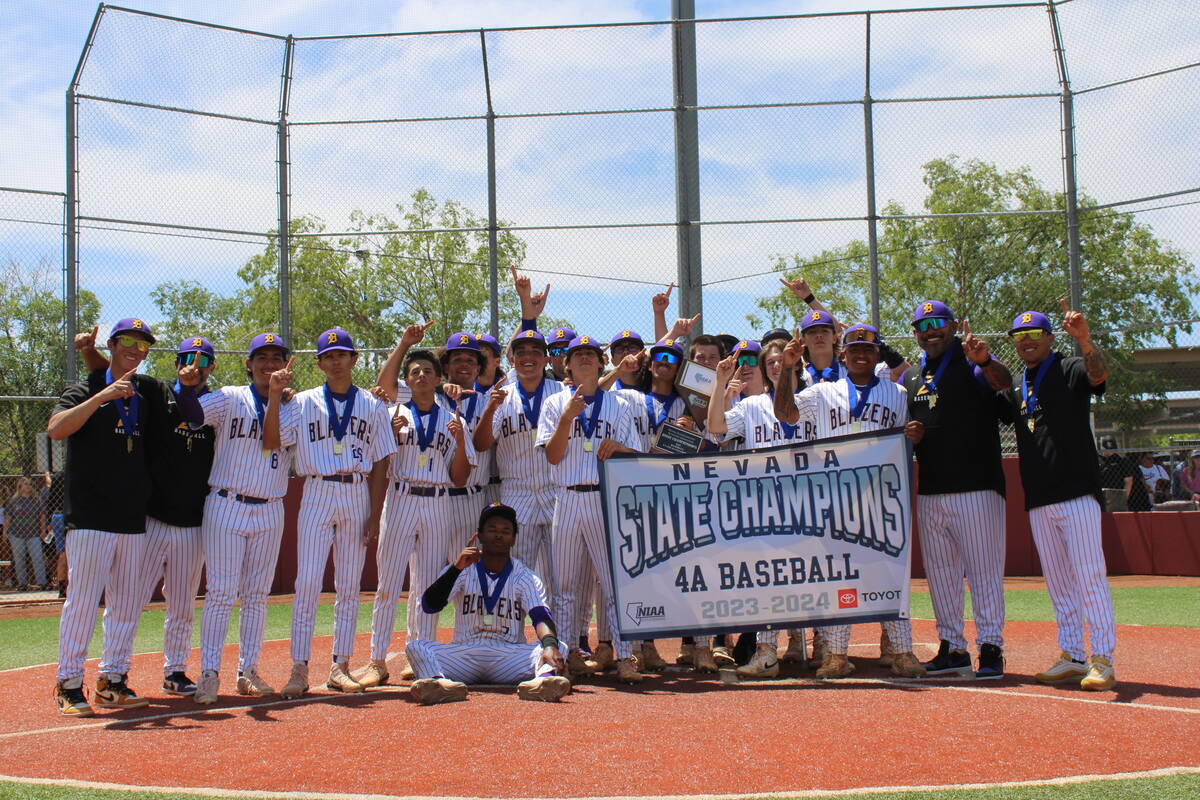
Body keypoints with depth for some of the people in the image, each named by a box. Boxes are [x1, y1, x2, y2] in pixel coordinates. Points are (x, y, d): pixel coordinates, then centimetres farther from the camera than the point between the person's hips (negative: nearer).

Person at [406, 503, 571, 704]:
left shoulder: (526, 578, 4)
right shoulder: (462, 572, 5)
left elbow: (541, 616, -15)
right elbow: (429, 606, -11)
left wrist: (550, 645, -38)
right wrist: (457, 568, -25)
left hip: (510, 656, 0)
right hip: (463, 655, 1)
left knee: (557, 648, -27)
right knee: (416, 647, -24)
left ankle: (544, 680, -61)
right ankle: (439, 683, -55)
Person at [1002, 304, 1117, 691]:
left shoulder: (1070, 369, -1)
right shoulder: (1015, 385, 17)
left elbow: (1099, 374, -20)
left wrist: (1083, 339, -42)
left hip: (1077, 492, -6)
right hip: (1038, 500, 6)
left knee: (1090, 576, -8)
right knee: (1058, 582, 10)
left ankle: (1103, 661, -5)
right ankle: (1072, 657, 17)